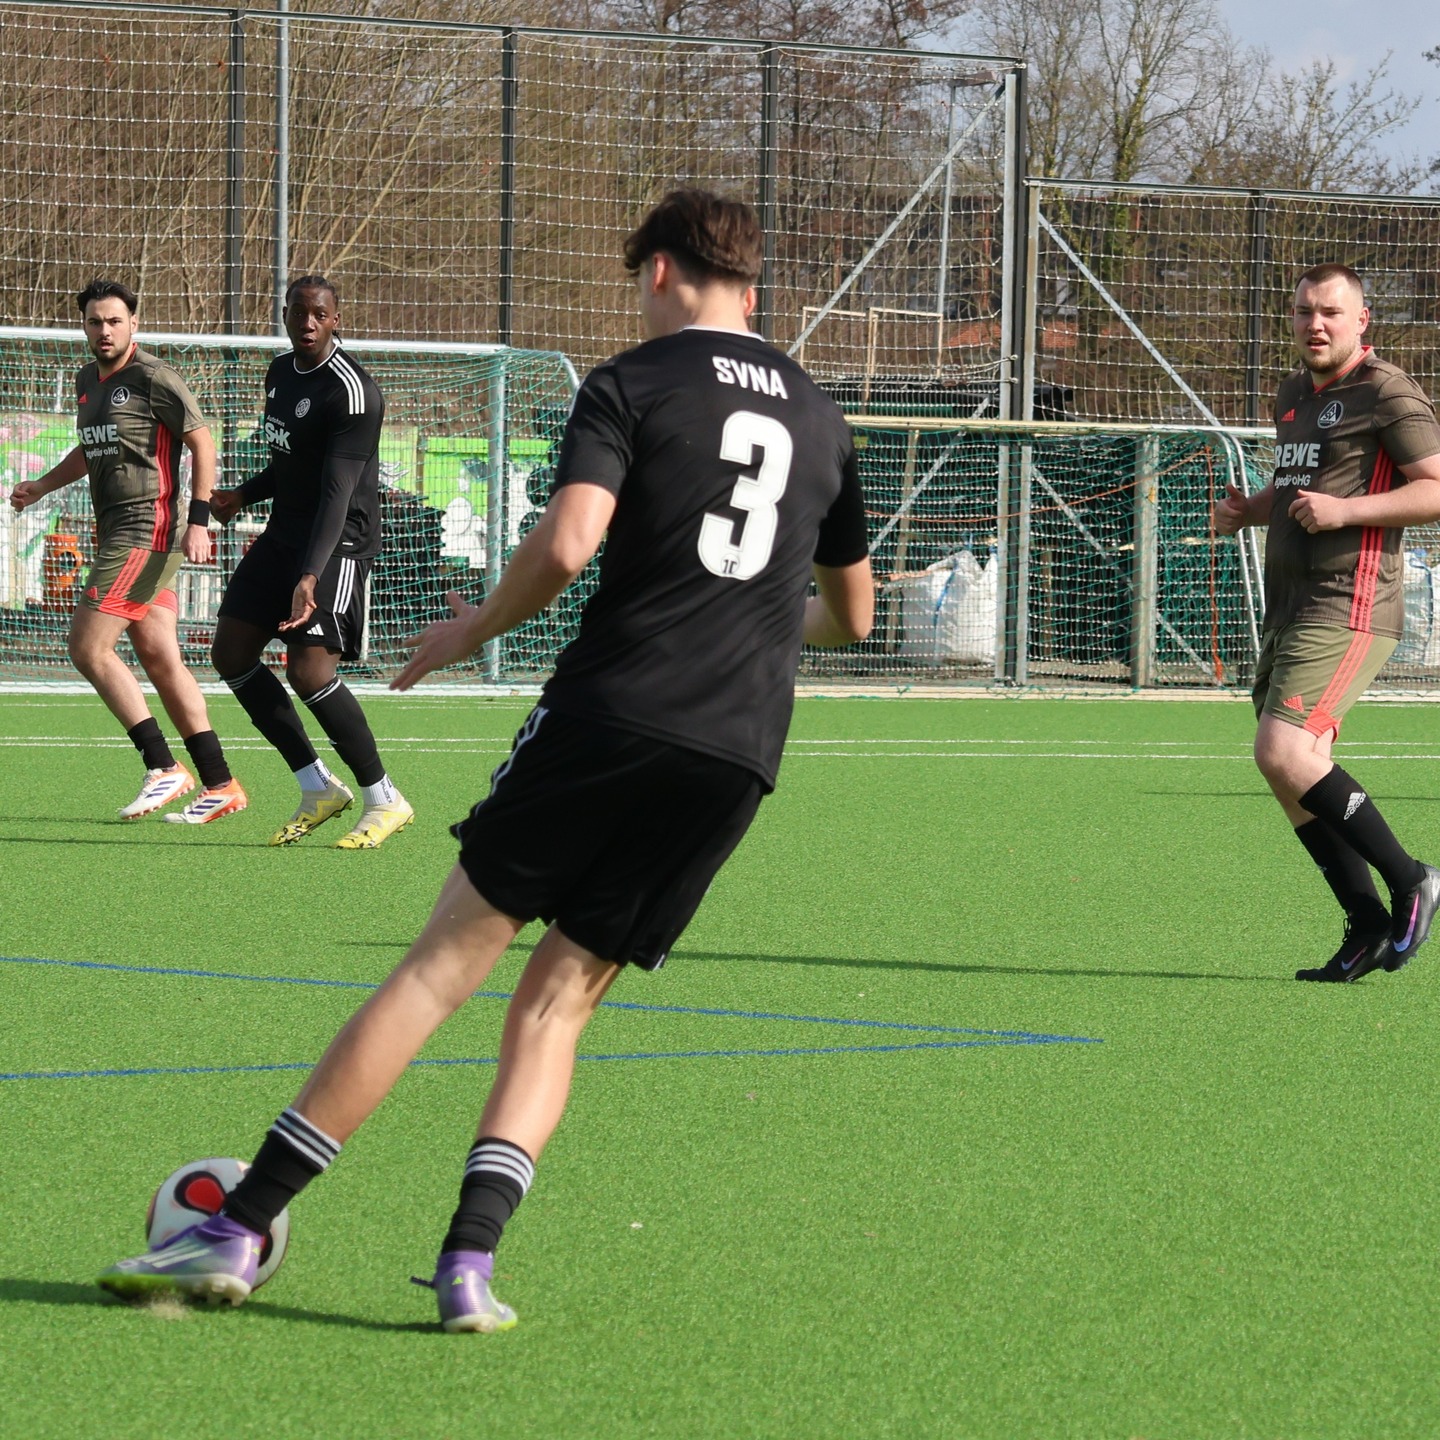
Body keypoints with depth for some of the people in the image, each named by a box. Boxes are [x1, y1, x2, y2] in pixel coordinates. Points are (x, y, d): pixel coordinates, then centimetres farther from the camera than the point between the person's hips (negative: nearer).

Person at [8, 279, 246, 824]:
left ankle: (164, 768, -8)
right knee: (160, 661, 6)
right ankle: (220, 785, 7)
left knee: (88, 646, -13)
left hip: (149, 529, -9)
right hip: (116, 531, 9)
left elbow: (202, 443, -10)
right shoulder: (88, 381, 15)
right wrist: (43, 485, 18)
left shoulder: (152, 378, -10)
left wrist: (198, 521, -17)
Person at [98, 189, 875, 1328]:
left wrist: (475, 629, 3)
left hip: (610, 711, -4)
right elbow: (853, 614, 29)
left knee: (450, 955, -1)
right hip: (740, 752, 4)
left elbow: (566, 544, -14)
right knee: (562, 995, 10)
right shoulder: (821, 420, 19)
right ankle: (471, 1257, -8)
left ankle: (240, 1231, -1)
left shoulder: (631, 384, 2)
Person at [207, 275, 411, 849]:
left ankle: (385, 800, -4)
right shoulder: (280, 374, 9)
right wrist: (244, 495, 14)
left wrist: (310, 576, -35)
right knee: (231, 652, 4)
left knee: (309, 671, -18)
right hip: (284, 534, 9)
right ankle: (318, 789, 12)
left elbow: (337, 493, -27)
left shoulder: (351, 392, -19)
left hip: (338, 544, -9)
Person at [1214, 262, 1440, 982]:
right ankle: (1369, 929, 8)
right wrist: (1246, 509, 13)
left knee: (1282, 753, -19)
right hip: (1289, 610, 9)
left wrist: (1345, 509, -22)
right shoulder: (1294, 395, 19)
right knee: (1293, 773, 3)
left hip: (1348, 607, -9)